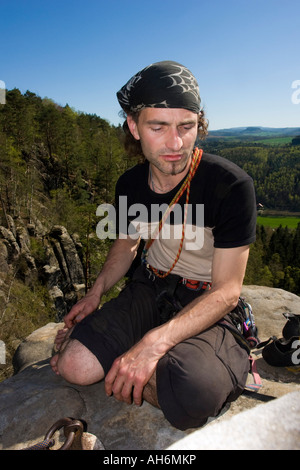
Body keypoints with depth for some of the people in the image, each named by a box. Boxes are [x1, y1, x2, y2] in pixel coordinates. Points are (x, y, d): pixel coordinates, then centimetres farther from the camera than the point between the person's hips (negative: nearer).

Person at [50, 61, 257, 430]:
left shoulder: (232, 186, -20)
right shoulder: (129, 185, -3)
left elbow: (227, 291, -19)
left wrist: (154, 342, -29)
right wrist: (95, 294, 0)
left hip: (204, 303, -3)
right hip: (150, 287, 4)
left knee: (195, 396, -32)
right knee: (75, 366, -16)